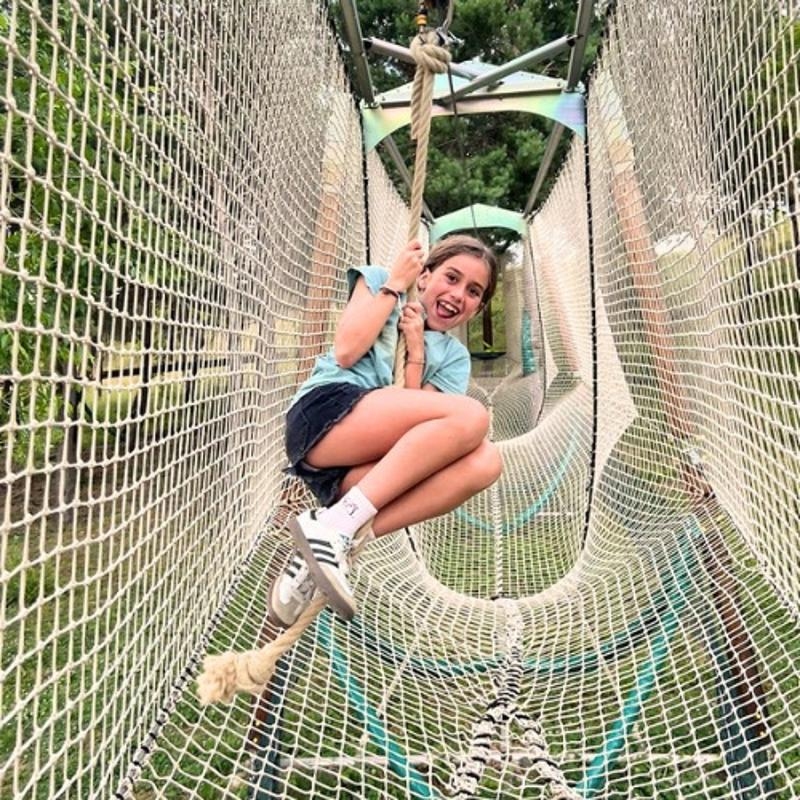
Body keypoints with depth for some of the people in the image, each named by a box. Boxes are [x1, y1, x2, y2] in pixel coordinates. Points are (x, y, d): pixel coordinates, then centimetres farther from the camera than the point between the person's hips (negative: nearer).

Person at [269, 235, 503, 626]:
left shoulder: (454, 355, 23)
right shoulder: (379, 282, 17)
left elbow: (417, 420, 7)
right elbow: (346, 352, -2)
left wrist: (416, 351, 1)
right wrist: (394, 283, 4)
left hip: (363, 469, 5)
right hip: (324, 414, -5)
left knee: (484, 462, -23)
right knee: (470, 416, -24)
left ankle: (321, 550, -25)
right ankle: (334, 525, -26)